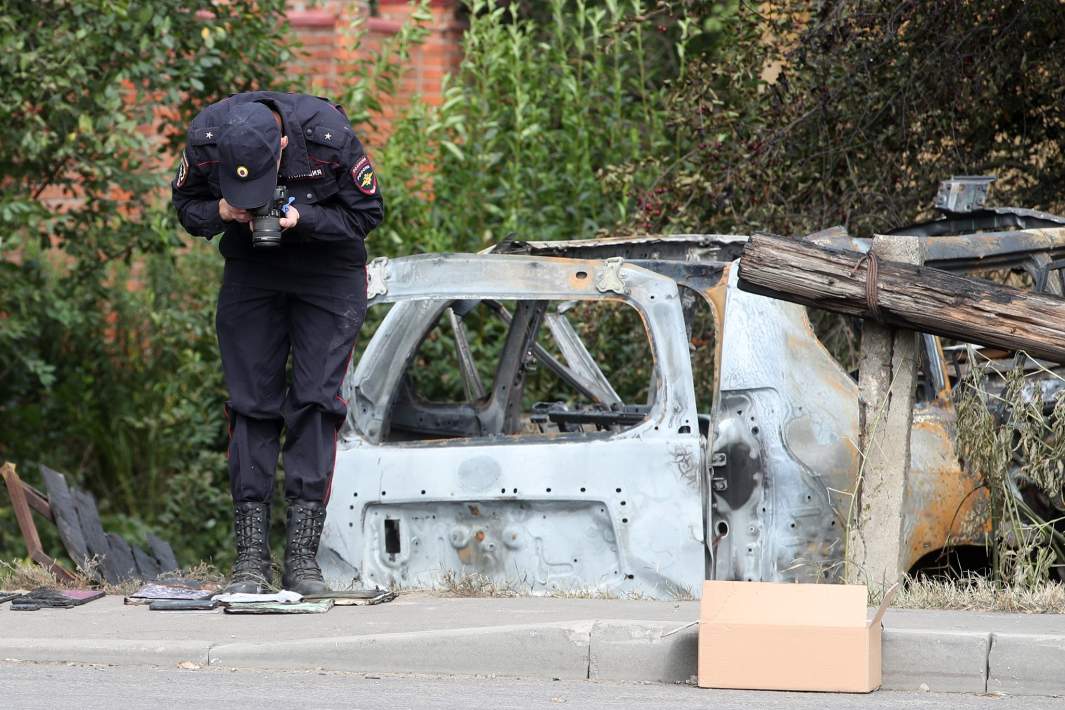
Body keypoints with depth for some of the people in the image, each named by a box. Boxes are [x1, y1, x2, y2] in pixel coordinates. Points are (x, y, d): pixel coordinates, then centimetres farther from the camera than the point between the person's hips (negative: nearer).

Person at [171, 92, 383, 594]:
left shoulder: (329, 136, -27)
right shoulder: (205, 139, -21)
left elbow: (367, 212, -14)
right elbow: (186, 204, -2)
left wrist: (303, 219, -30)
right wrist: (221, 212, -25)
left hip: (328, 271, -2)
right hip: (251, 268, 2)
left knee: (315, 401, -10)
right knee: (251, 403, -4)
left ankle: (302, 557, -10)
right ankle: (251, 557, -2)